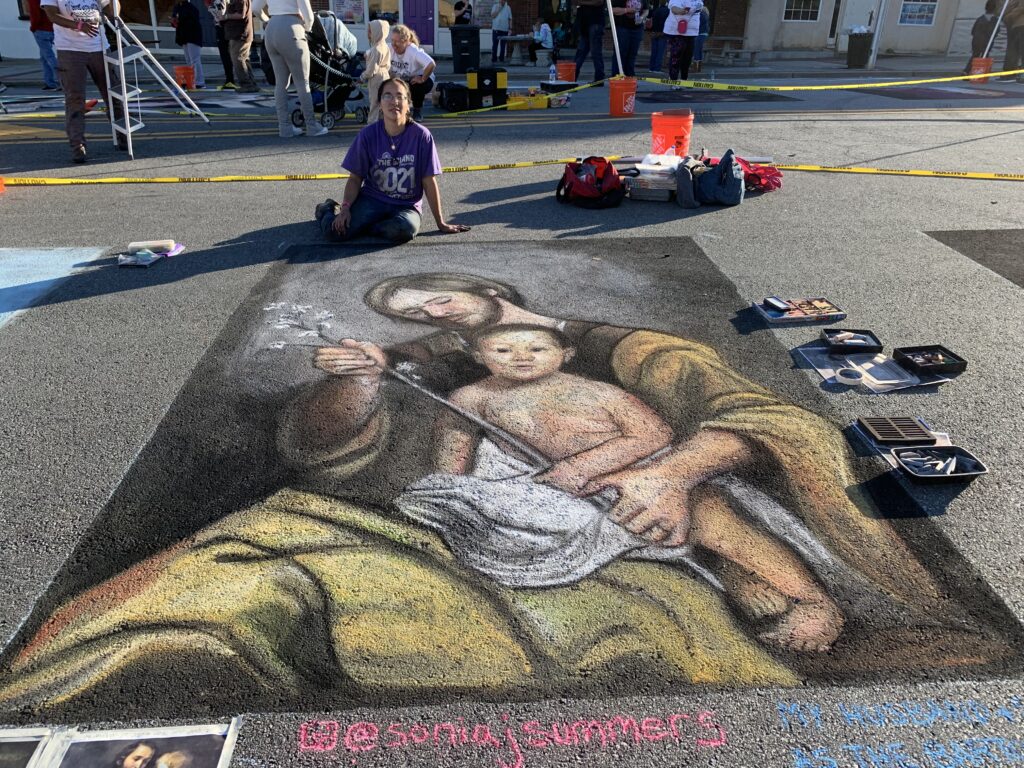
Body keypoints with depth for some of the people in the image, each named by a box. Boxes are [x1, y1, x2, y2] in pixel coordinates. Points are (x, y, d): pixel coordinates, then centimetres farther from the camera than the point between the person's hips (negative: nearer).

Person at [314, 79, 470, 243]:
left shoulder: (421, 135, -9)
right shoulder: (368, 135, -5)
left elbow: (429, 182, -5)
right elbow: (356, 178, 1)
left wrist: (441, 223, -1)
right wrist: (345, 208, -16)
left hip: (406, 206, -1)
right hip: (371, 199, 1)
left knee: (405, 229, -37)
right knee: (335, 230, -24)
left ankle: (362, 226, -5)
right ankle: (328, 209, 17)